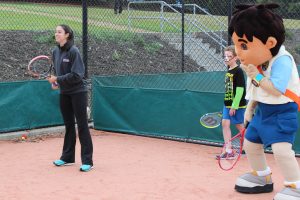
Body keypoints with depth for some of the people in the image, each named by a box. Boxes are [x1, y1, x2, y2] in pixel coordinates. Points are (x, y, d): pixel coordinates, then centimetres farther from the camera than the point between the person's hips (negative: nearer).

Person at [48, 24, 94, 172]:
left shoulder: (73, 51, -16)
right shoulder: (55, 52, 5)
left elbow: (77, 75, -20)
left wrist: (58, 79, -20)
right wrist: (55, 82, -2)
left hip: (78, 92, -7)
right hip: (64, 93, 7)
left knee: (82, 125, -3)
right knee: (69, 125, 15)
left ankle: (87, 161, 1)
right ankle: (67, 157, 25)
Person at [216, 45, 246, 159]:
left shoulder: (238, 71, -13)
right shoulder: (228, 71, 10)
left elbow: (240, 90, -18)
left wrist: (234, 106, -19)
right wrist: (228, 104, 16)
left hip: (237, 105, -7)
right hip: (227, 104, 7)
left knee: (240, 126, 3)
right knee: (225, 123, -1)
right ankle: (228, 151, 1)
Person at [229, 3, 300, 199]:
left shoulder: (282, 61, -25)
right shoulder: (256, 64, 2)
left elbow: (276, 90, -34)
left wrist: (256, 76, -27)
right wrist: (249, 108, 13)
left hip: (282, 111, -9)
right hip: (263, 110, 9)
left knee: (281, 148, -24)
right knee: (250, 143, 16)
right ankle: (262, 177, 37)